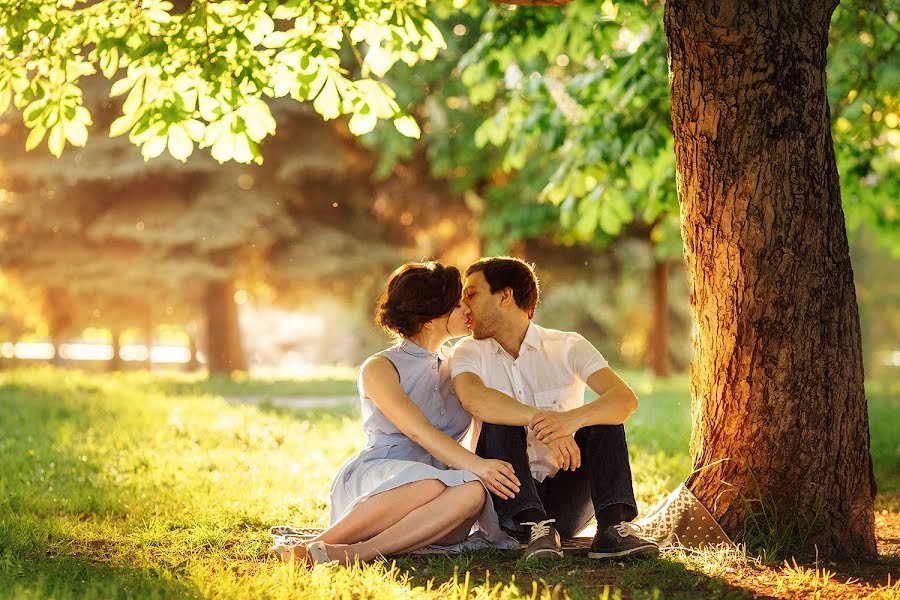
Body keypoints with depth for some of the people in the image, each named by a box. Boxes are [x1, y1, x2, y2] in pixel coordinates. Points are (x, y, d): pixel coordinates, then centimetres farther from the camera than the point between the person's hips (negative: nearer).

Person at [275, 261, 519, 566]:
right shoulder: (379, 369, 1)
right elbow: (418, 431, -15)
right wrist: (475, 465, -31)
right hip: (374, 477, -5)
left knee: (472, 491, -33)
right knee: (430, 484, -39)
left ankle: (352, 553, -43)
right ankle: (317, 544, -37)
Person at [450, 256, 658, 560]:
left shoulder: (567, 347, 1)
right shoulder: (470, 352, 2)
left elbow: (626, 398, -17)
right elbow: (473, 399, -23)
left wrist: (573, 418, -38)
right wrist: (540, 421, -38)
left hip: (566, 501, 1)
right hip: (509, 500, -1)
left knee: (603, 417, -16)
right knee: (499, 421, -22)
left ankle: (613, 527, -33)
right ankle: (536, 528, -38)